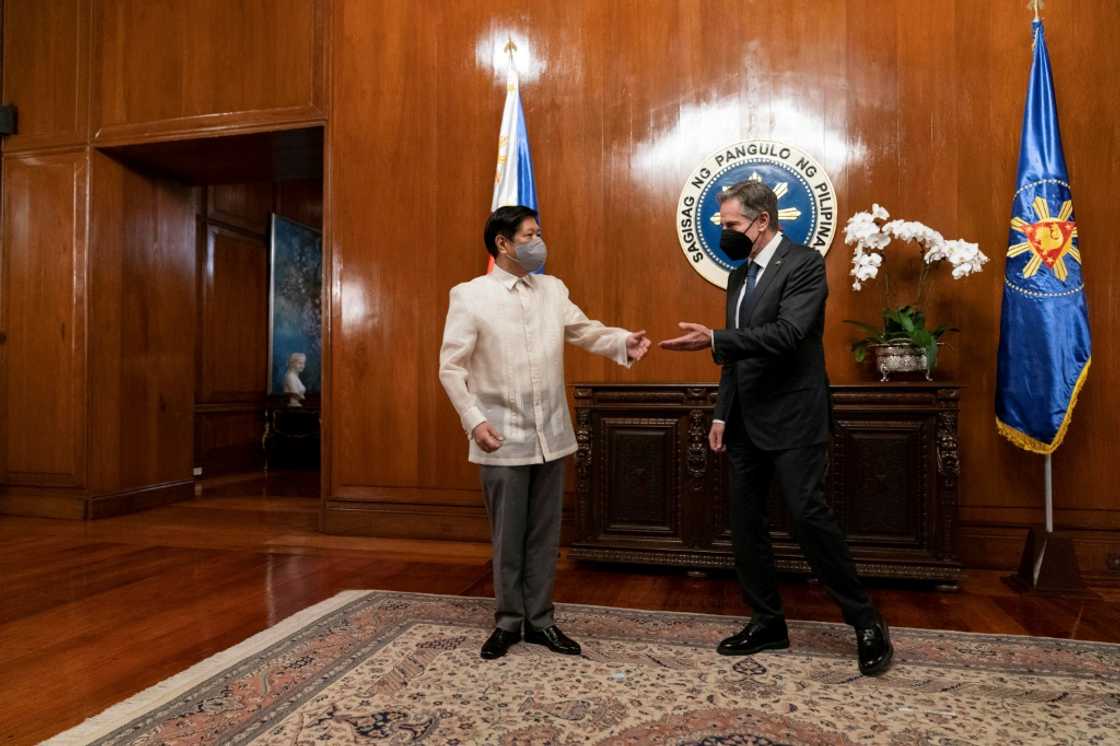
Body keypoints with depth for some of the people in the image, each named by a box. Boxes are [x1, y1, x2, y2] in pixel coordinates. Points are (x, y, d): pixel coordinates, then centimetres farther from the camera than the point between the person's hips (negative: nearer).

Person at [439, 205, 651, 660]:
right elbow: (451, 367, -6)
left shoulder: (553, 289, 8)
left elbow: (585, 331, 9)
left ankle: (540, 620, 28)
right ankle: (508, 622, 26)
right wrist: (474, 419, -15)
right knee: (508, 538, 8)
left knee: (545, 535, 13)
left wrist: (624, 342, -11)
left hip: (551, 435, 4)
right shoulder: (469, 296, -6)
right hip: (502, 439, -4)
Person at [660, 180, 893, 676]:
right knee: (745, 523, 9)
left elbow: (787, 333, -24)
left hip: (793, 420, -8)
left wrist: (713, 340, -28)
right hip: (746, 424, 8)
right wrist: (722, 414, 13)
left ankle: (866, 622, 10)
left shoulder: (804, 264, -9)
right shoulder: (738, 276, 15)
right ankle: (767, 622, 24)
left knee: (808, 515, -10)